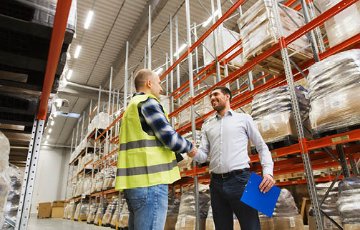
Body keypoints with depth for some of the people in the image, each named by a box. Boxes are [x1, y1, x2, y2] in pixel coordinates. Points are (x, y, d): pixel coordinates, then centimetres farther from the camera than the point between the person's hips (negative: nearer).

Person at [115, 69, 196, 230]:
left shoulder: (132, 106, 25)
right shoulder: (148, 102, -5)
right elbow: (169, 138, -13)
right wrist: (190, 147, 6)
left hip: (135, 181, 10)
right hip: (149, 181, -10)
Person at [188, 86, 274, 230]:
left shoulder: (244, 119, 9)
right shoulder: (207, 125, 17)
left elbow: (262, 147, 8)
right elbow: (203, 156, 8)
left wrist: (268, 172, -8)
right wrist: (193, 153, -15)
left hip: (240, 180, -3)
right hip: (216, 183, 4)